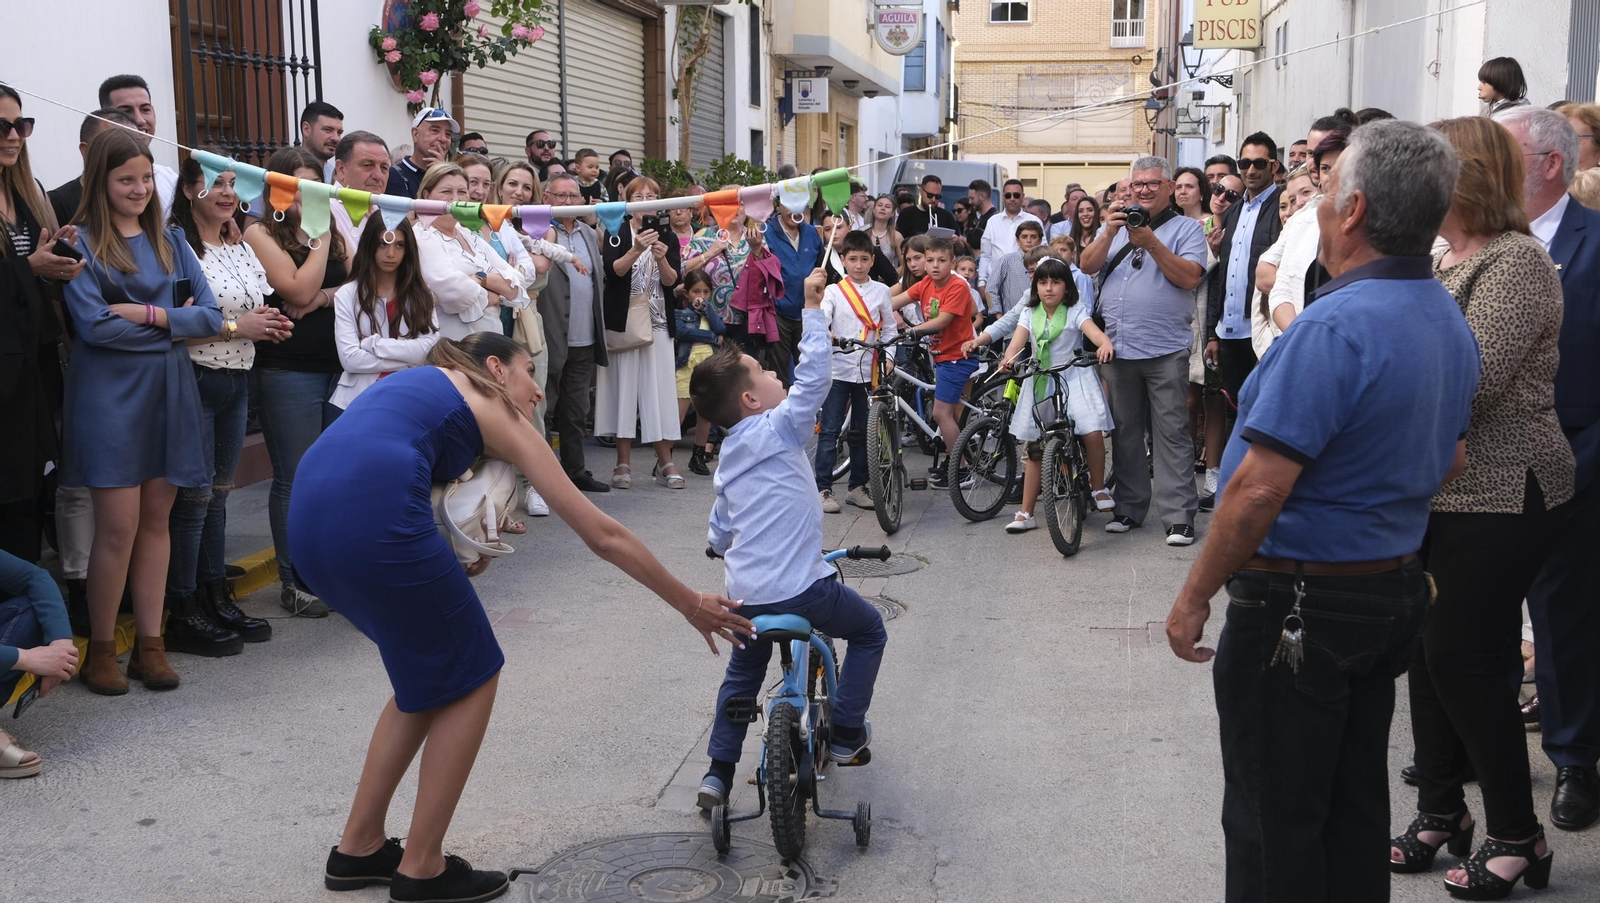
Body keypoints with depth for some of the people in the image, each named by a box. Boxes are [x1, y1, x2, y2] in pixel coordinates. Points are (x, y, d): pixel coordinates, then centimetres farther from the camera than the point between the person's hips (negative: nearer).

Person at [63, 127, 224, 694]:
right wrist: (174, 319, -8)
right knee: (119, 528, -3)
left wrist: (148, 315, -12)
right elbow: (96, 326, -14)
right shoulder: (82, 244, -3)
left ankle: (150, 643, 16)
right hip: (110, 393, -4)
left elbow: (211, 315, 2)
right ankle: (101, 650, 11)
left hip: (168, 391, 4)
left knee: (156, 521, 8)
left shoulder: (169, 241, 11)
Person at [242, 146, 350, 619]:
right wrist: (320, 236, -9)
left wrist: (324, 298, -11)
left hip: (339, 366, 5)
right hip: (287, 371, -5)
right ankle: (295, 581, 10)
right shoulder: (260, 233, -3)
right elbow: (300, 290, -14)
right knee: (296, 480, 0)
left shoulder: (332, 231, 14)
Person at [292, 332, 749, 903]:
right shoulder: (496, 413, 12)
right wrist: (690, 605, 19)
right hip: (373, 520, -8)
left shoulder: (421, 382, 32)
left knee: (428, 674, 24)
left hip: (311, 515, 8)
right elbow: (603, 536, 11)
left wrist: (451, 558, 16)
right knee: (470, 678, 12)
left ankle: (359, 848, 31)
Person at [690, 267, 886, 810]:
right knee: (869, 630, 19)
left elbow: (718, 534, 20)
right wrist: (813, 307, -12)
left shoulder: (727, 458, 12)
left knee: (742, 674, 28)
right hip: (801, 588, -7)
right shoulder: (779, 428, -10)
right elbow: (814, 373, -18)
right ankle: (846, 734, 20)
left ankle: (718, 771, 21)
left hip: (745, 595, 7)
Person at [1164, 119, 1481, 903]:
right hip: (1397, 591, 9)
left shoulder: (1337, 327, -24)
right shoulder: (1449, 322, 6)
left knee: (1274, 824, 5)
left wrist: (1195, 596, -17)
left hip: (1301, 603, -9)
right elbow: (1450, 461, 17)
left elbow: (1259, 488, -26)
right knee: (1356, 808, 20)